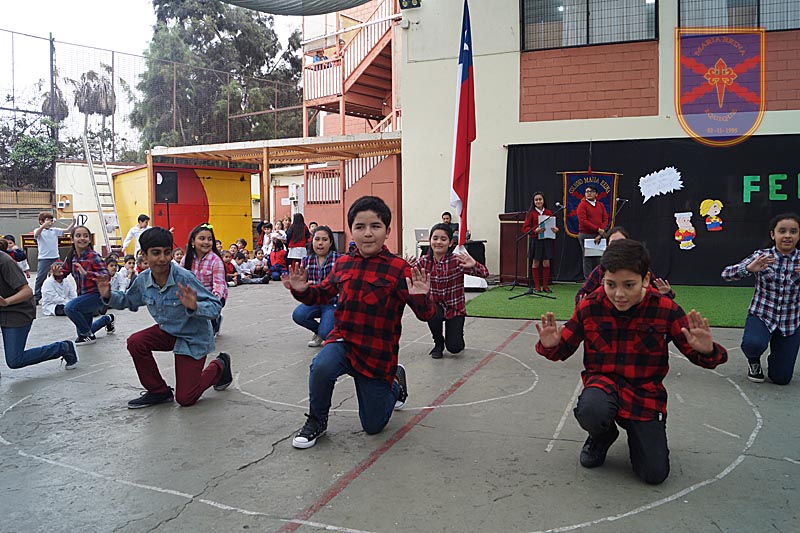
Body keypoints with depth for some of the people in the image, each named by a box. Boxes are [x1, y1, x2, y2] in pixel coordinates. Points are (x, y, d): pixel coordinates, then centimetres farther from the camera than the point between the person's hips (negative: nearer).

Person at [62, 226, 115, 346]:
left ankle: (88, 335, -9)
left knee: (69, 308, -31)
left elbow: (106, 275, -28)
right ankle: (108, 319, 44)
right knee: (82, 331, 17)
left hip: (96, 295, -7)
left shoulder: (94, 256, -18)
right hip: (83, 295, 7)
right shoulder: (71, 257, 0)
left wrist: (86, 273, -39)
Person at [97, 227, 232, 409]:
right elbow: (130, 301, 11)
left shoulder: (184, 278, -29)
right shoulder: (143, 280, -11)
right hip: (168, 331, 6)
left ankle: (219, 365, 25)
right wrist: (109, 296, -7)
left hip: (193, 338, -6)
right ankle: (158, 391, 2)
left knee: (185, 399, -3)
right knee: (135, 342, -21)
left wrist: (194, 307, -48)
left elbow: (215, 306, -29)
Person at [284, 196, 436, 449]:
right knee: (321, 366, -33)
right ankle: (316, 420, -3)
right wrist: (302, 290, -3)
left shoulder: (399, 269, -14)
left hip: (378, 355, -2)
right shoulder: (342, 265, 0)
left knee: (373, 426, 10)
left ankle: (396, 382, 41)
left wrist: (421, 297, -37)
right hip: (343, 341, 3)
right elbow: (323, 293, 17)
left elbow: (426, 314, -15)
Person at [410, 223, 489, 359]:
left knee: (454, 348, -13)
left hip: (455, 308, -2)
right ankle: (438, 343, -1)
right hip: (435, 305, 2)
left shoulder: (457, 261, -17)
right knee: (433, 314, -33)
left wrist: (473, 265, -45)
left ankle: (457, 336, 26)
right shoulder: (424, 261, -8)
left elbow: (484, 273, -24)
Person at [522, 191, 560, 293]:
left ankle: (545, 286, 12)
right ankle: (536, 286, 13)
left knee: (546, 263, 1)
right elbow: (525, 228, -5)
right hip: (535, 240, -2)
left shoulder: (549, 212, 7)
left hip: (547, 240, 2)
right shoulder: (531, 213, 0)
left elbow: (554, 225, 13)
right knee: (535, 263, 4)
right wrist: (535, 230, -22)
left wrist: (556, 229, -10)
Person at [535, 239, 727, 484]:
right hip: (602, 382, 0)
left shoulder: (667, 310, -13)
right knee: (591, 413, -37)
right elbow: (564, 349, 0)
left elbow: (695, 354, -7)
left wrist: (706, 351, -32)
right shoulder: (589, 306, -11)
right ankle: (602, 436, 5)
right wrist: (550, 346, -25)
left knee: (655, 474, -9)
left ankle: (635, 432, 28)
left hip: (645, 392, 0)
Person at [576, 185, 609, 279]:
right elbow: (583, 221, -13)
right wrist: (598, 229, -15)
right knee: (588, 259, -2)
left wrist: (600, 234, -7)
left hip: (598, 237, 5)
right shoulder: (582, 205, -2)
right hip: (586, 235, -4)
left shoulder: (601, 205, 13)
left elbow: (605, 220, 7)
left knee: (598, 259, 5)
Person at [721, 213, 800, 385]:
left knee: (781, 379, 2)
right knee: (752, 345, -35)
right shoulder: (761, 257, -8)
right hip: (761, 315, -1)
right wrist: (749, 268, -36)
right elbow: (726, 274, -16)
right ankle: (754, 361, 4)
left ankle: (774, 359, 40)